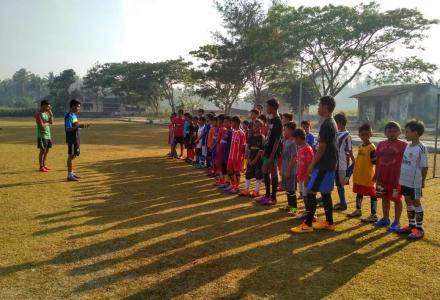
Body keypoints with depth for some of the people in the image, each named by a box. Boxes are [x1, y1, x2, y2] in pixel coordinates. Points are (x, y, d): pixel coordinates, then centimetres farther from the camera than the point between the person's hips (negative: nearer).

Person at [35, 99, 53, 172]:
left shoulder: (47, 113, 12)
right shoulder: (38, 114, -12)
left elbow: (51, 122, 7)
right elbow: (42, 125, -19)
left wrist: (51, 115, -5)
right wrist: (48, 123, -2)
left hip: (48, 134, 8)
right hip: (42, 135, -8)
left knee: (47, 150, 13)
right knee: (42, 150, -4)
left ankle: (44, 165, 25)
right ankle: (41, 167, 4)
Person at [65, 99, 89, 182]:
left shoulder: (74, 115, 14)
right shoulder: (69, 116, -15)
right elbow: (67, 129, -20)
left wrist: (81, 125, 8)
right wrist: (78, 126, -30)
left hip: (76, 138, 10)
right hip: (71, 139, -10)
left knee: (73, 156, 14)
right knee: (71, 156, -6)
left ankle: (71, 173, 24)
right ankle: (69, 176, -2)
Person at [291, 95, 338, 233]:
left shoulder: (326, 125, -17)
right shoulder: (333, 123, 14)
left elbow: (322, 148, -20)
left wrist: (312, 165, -14)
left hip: (323, 165, -10)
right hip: (330, 165, 10)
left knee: (310, 192, -6)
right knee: (325, 193, 14)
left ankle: (308, 224, -2)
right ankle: (329, 222, 21)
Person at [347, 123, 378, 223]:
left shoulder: (372, 147, -14)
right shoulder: (360, 147, 10)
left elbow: (374, 162, -15)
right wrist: (355, 171, 18)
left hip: (368, 176, -8)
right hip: (358, 175, 9)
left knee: (372, 194, 1)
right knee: (359, 193, 19)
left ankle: (374, 215, 6)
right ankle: (358, 210, 35)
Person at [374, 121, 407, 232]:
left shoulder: (403, 145, -8)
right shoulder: (381, 144, 7)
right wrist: (376, 175, 13)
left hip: (396, 178, -5)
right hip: (382, 178, 5)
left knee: (397, 199, 6)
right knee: (384, 198, 15)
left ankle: (397, 222, 17)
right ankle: (385, 219, 29)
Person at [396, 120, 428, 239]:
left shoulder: (421, 148, -16)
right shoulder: (407, 146, 7)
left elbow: (424, 166, -13)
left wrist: (422, 181, -9)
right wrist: (400, 177, 13)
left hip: (415, 182, -7)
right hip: (404, 180, 7)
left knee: (416, 203, 3)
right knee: (408, 202, 15)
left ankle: (419, 228, 14)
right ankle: (411, 225, 27)